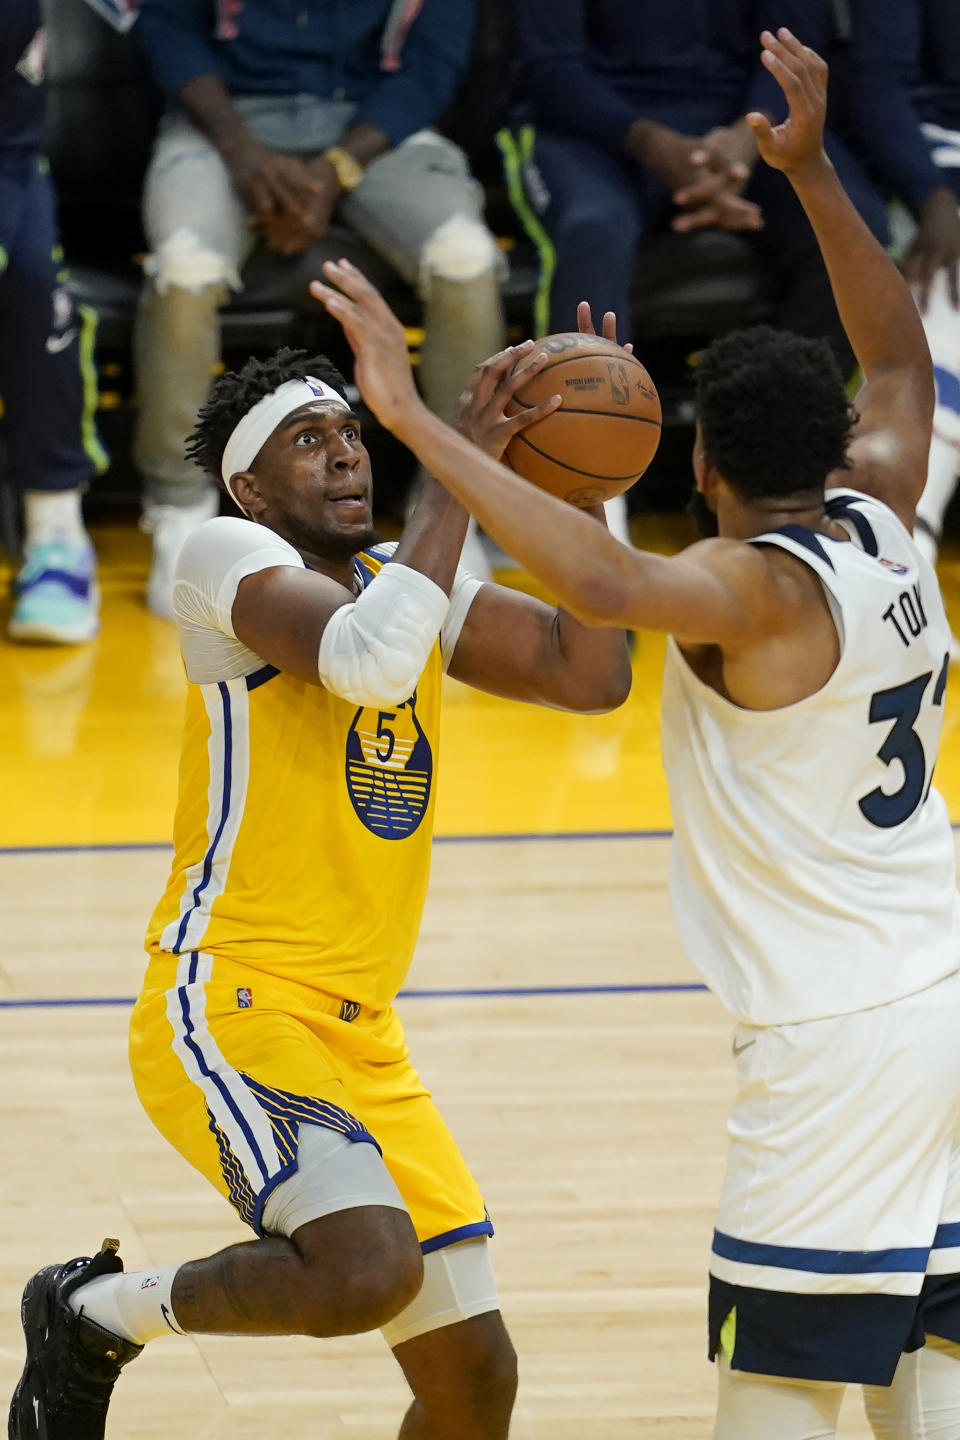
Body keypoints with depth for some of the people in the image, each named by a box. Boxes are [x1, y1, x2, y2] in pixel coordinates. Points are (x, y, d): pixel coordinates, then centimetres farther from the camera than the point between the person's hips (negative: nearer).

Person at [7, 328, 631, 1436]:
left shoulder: (408, 583, 14)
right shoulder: (229, 555, -9)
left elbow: (591, 676, 6)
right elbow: (368, 661, -28)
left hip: (359, 1040, 8)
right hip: (227, 1009, -8)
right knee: (367, 1269, -30)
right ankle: (97, 1314, -3)